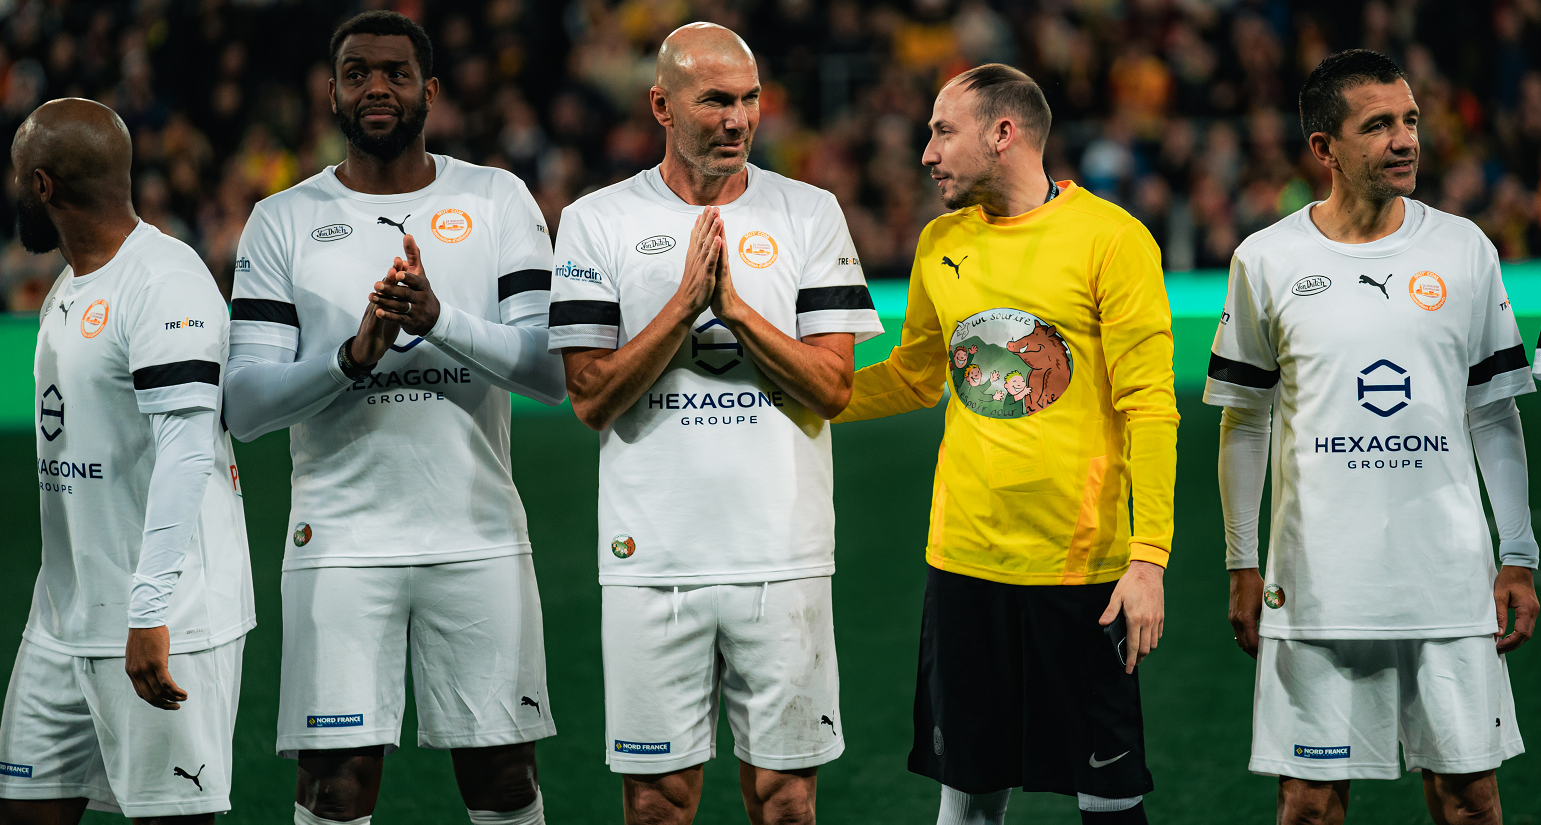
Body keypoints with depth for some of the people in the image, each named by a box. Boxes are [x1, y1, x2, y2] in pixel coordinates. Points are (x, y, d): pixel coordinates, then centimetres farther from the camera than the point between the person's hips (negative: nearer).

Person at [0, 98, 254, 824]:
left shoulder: (165, 283, -15)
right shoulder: (70, 288, 17)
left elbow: (186, 456, -24)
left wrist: (151, 614, -29)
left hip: (164, 625, -9)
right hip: (62, 621, 9)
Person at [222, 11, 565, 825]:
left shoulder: (498, 201, 7)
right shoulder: (282, 223, 6)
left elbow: (551, 369, -4)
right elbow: (245, 405, -1)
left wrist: (440, 319, -19)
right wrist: (353, 356, -18)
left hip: (479, 537, 1)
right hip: (340, 539, -1)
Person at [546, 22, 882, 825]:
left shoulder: (809, 215, 5)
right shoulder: (596, 222, 2)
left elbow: (832, 387, -2)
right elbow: (591, 396, -4)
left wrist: (735, 305, -14)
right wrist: (685, 303, -15)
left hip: (782, 552, 1)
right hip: (652, 553, -1)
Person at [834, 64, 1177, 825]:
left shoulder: (1111, 239, -8)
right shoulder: (941, 244, 9)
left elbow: (1149, 408, -9)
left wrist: (1150, 558, -15)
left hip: (1080, 563, -5)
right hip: (962, 561, 5)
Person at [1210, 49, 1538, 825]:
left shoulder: (1464, 250, 4)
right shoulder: (1267, 261, 1)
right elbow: (1243, 422, 8)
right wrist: (1243, 566, 6)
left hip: (1451, 583, 1)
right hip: (1318, 582, -1)